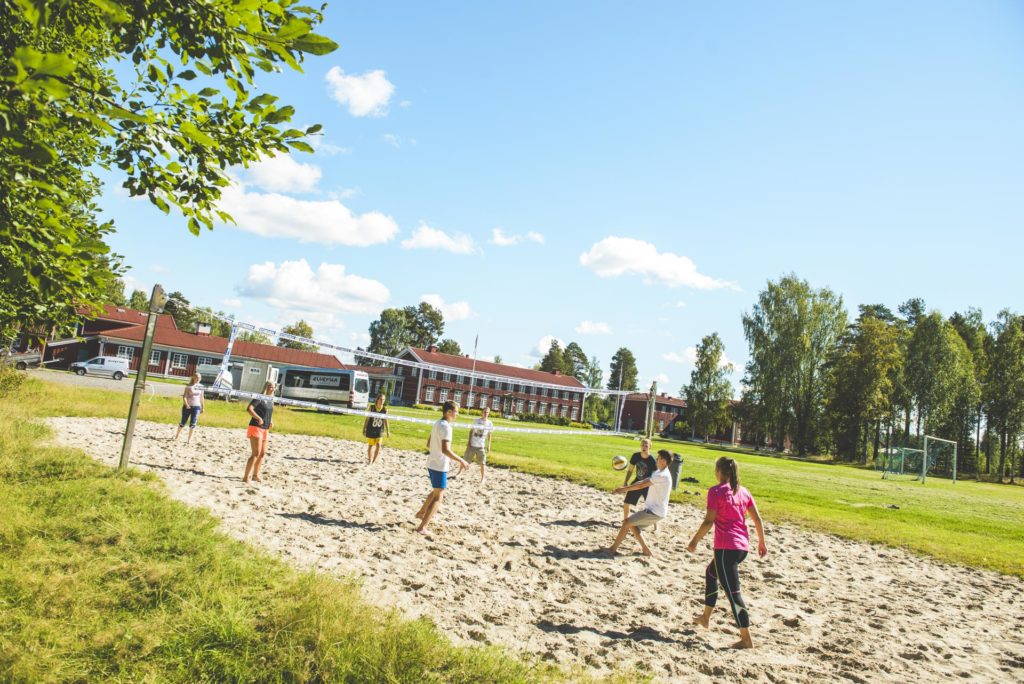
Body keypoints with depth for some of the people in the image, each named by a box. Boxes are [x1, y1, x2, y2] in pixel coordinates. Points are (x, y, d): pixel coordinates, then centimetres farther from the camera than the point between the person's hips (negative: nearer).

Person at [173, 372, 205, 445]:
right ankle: (177, 435, 32)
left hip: (196, 407, 2)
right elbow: (184, 396, -12)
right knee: (183, 422, 9)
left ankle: (189, 440, 1)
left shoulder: (201, 387, 5)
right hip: (187, 407, -2)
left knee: (193, 424, -4)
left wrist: (203, 407, 13)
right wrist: (186, 404, -27)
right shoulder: (189, 386, -7)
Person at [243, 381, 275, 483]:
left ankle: (255, 475, 30)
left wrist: (271, 421, 11)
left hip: (265, 429, 9)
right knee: (256, 453, -15)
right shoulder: (259, 398, -11)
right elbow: (249, 408, -24)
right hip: (256, 428, -9)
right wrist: (258, 418, -30)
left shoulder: (271, 400, 12)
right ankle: (246, 477, -12)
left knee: (262, 453, 15)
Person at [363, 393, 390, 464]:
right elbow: (367, 419, -1)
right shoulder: (372, 408, -8)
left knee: (378, 445, -13)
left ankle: (374, 460, 1)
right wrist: (364, 430, 0)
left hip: (380, 430, 1)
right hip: (371, 429, -1)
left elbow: (386, 421, 4)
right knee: (370, 445, 9)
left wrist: (388, 431, 4)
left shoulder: (385, 409, -4)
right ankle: (370, 460, 26)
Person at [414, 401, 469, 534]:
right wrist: (461, 461, -25)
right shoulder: (446, 427, -20)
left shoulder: (437, 424, 9)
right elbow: (445, 449, -29)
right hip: (440, 466, -9)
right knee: (438, 497, -1)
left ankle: (421, 513, 41)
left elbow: (429, 444, 18)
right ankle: (422, 527, -3)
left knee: (436, 492, 28)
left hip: (432, 463, 9)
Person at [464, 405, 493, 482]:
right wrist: (469, 442, -1)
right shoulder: (476, 421, -2)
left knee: (482, 463, -1)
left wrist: (489, 445, 4)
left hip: (481, 446, 0)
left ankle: (482, 478, 10)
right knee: (465, 459, 10)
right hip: (472, 444, 0)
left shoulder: (489, 423, -1)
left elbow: (489, 435, 7)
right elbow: (471, 431, 4)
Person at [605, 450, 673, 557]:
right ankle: (646, 550, 16)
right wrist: (625, 487, 3)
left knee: (627, 522, -10)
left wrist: (624, 489, -15)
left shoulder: (662, 476, -20)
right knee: (632, 525, 13)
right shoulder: (659, 473, 13)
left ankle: (613, 549, -4)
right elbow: (643, 481, 12)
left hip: (655, 512, -10)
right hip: (655, 511, 10)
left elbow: (641, 485, -22)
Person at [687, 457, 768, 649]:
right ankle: (705, 618, 36)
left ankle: (746, 640, -3)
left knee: (732, 592, -4)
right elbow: (757, 518, 9)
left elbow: (709, 521, -16)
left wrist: (694, 541, -6)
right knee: (711, 573, 28)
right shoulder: (743, 491, 9)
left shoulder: (716, 491, -10)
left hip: (725, 547, -8)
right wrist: (761, 542, 18)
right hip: (743, 546, 8)